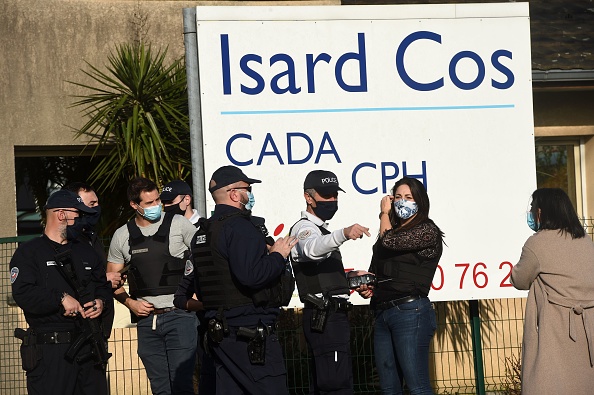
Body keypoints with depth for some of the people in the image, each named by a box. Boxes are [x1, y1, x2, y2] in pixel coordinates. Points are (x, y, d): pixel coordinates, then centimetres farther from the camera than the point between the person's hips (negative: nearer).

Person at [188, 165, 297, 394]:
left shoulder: (202, 232, 17)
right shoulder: (240, 226, -13)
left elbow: (200, 290, 21)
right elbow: (250, 275, -26)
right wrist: (278, 256, -10)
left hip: (219, 331, 9)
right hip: (249, 332, -9)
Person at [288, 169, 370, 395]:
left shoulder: (320, 229, 25)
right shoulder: (305, 228, -6)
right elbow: (312, 249, -32)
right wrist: (343, 234, -50)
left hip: (329, 317, 10)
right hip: (325, 318, -10)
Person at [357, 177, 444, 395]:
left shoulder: (427, 231, -2)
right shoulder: (395, 230, 20)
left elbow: (390, 241, -15)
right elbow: (375, 271, 28)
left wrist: (384, 213, 3)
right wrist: (365, 286, 6)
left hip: (410, 311, -8)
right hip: (383, 313, 8)